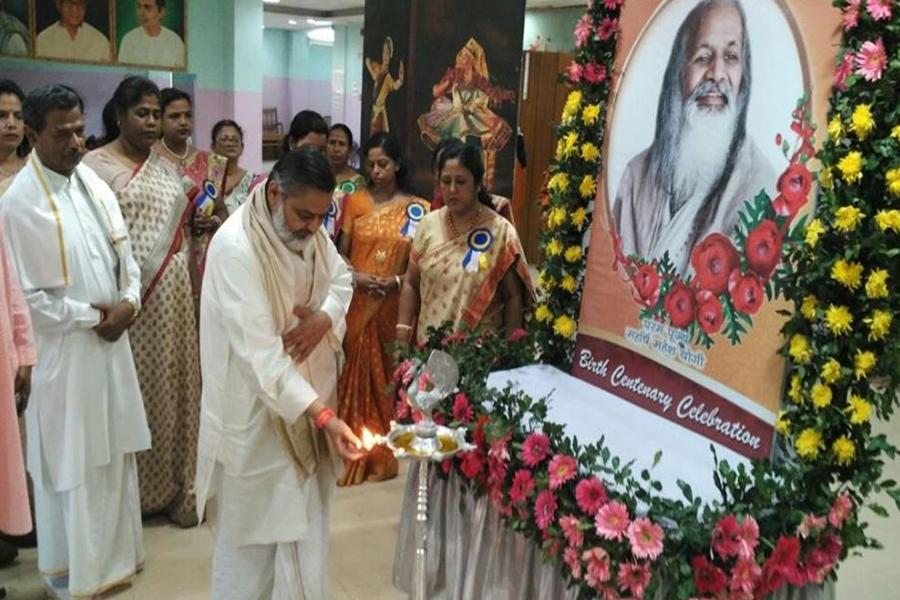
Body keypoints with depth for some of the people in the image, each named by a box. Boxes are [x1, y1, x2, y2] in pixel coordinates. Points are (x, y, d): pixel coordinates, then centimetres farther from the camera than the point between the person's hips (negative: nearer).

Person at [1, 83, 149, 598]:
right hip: (60, 347, -7)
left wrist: (128, 302, -7)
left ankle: (113, 551, 36)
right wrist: (91, 316, -13)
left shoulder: (92, 181, 5)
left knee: (113, 451, 17)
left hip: (112, 338, 7)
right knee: (69, 461, 7)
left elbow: (124, 252, 10)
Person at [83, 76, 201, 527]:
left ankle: (175, 485, 19)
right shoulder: (96, 165, -4)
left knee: (174, 385, 9)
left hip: (174, 298, 5)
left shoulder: (166, 167, 14)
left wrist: (193, 290, 13)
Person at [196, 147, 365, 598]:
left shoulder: (310, 230, -3)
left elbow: (340, 280, 12)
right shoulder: (235, 247, -26)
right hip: (258, 410, -7)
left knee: (305, 518, 20)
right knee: (254, 526, 9)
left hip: (306, 397, 7)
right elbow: (259, 352, -31)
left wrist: (324, 317, -12)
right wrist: (323, 415, -35)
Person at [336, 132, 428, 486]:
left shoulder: (417, 209, 2)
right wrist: (354, 276, -13)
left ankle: (383, 457, 21)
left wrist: (398, 281, -15)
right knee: (357, 376, 4)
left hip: (395, 307, -1)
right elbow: (341, 253, 5)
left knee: (388, 376, 7)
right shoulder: (355, 202, 5)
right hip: (358, 305, 1)